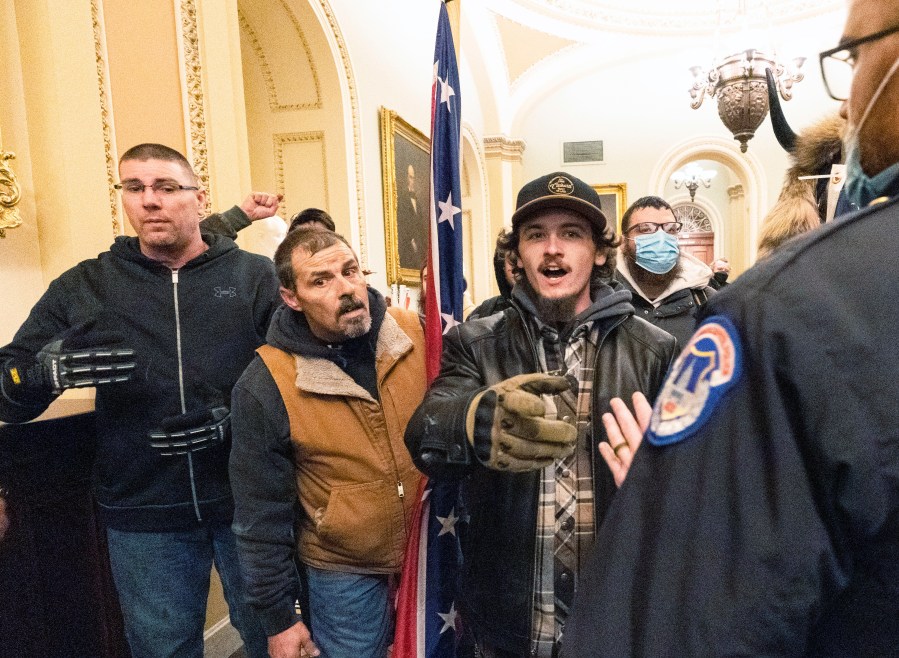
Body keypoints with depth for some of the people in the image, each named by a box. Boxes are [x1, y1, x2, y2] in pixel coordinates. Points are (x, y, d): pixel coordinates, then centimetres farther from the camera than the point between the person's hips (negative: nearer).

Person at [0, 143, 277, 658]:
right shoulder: (83, 287, 3)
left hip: (252, 503, -1)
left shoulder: (256, 277, -3)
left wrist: (234, 417, -22)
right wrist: (49, 368, -21)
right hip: (143, 514, 2)